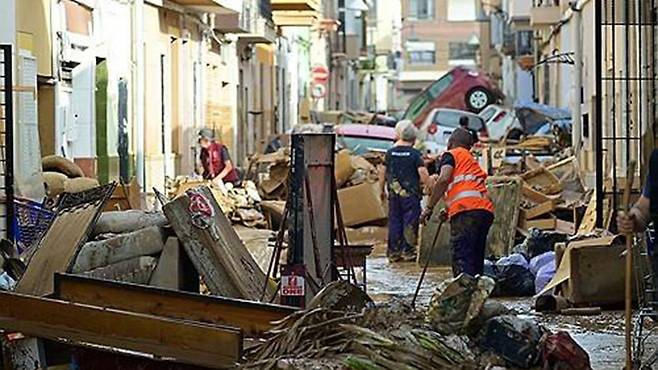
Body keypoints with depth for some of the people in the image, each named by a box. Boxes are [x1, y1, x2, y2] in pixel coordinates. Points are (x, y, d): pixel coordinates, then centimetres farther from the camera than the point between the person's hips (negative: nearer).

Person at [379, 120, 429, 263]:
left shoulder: (390, 152, 3)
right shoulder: (415, 154, -9)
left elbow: (382, 173, 10)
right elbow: (424, 175, -15)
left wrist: (382, 190, 22)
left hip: (394, 193, 4)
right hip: (411, 194, -4)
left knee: (394, 221, 9)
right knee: (410, 223, 3)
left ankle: (393, 252, 11)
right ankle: (408, 251, 3)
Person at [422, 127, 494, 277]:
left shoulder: (451, 155, 12)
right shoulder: (472, 160, 35)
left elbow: (443, 180, -6)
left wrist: (429, 207, -3)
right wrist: (448, 210, 36)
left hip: (466, 210, -8)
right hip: (486, 210, 8)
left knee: (461, 260, -14)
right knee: (476, 260, 11)